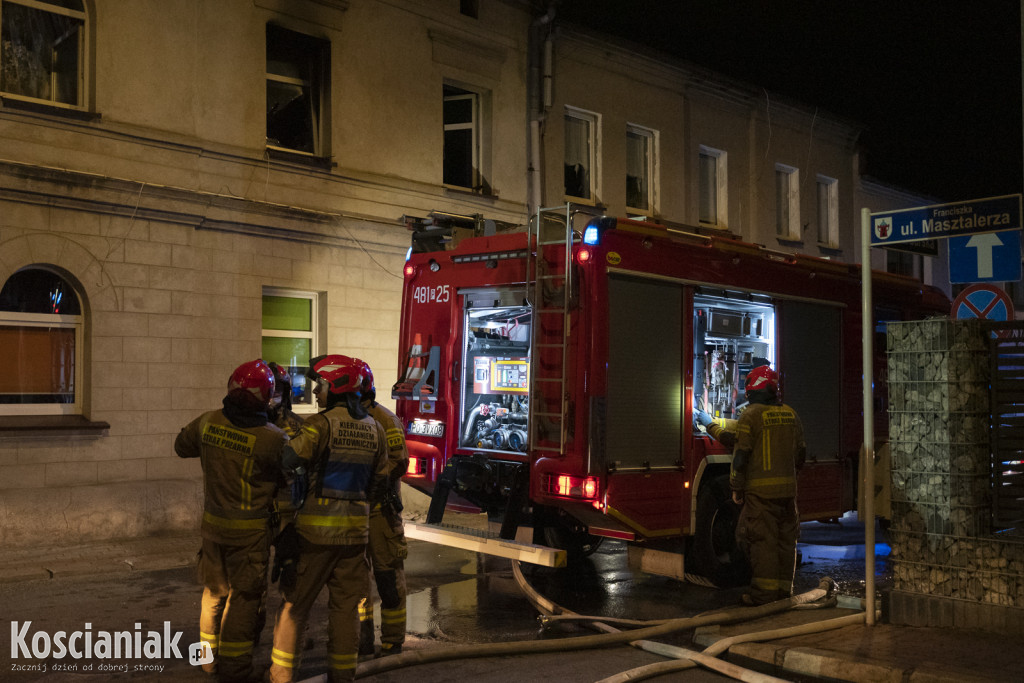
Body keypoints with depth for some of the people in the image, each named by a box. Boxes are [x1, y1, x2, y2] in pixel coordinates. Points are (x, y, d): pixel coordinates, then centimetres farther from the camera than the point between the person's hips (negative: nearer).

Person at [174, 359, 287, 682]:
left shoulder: (208, 423, -7)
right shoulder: (272, 439, -22)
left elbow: (182, 445, 11)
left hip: (213, 523, 5)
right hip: (250, 531, -5)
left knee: (214, 592, 21)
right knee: (243, 598, 7)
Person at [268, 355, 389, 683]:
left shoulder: (322, 423, -14)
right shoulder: (374, 429, 6)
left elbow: (288, 458, -25)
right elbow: (380, 478, 12)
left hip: (316, 528, -5)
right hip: (355, 529, 5)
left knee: (295, 603, 7)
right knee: (346, 606, 12)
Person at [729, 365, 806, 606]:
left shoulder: (751, 415, -10)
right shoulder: (790, 414, 9)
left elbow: (741, 455, -11)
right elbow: (800, 452, 15)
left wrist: (736, 487, -4)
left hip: (760, 489, -6)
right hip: (788, 487, 6)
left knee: (762, 539, -3)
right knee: (785, 537, 12)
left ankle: (764, 591, -1)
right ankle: (784, 587, 19)